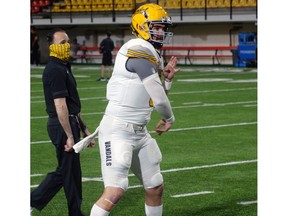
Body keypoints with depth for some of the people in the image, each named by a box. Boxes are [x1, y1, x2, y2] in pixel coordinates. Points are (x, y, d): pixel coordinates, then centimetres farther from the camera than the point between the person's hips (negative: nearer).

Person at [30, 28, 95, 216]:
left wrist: (83, 128, 21)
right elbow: (60, 105, -21)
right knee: (71, 172, 1)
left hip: (69, 123, 10)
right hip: (63, 125, -10)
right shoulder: (56, 70, -17)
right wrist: (69, 136, -21)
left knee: (64, 171, 14)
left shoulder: (63, 67, 16)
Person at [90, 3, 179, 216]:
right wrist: (169, 119, 3)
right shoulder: (139, 51, -17)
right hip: (118, 131, -10)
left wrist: (166, 79, 3)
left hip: (139, 132, 10)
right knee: (115, 191, -18)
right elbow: (159, 101, -17)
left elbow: (156, 97, 20)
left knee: (156, 189, 15)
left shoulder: (152, 55, 13)